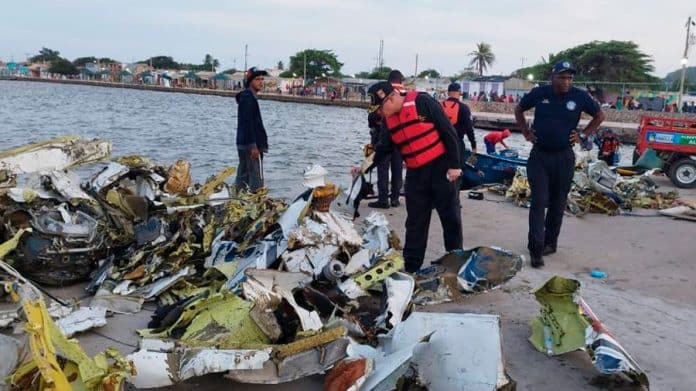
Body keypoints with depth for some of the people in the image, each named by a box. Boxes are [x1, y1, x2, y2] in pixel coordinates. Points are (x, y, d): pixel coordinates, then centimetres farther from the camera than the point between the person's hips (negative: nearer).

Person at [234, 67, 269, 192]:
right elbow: (248, 123, -21)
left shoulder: (246, 96, 19)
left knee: (242, 176, 15)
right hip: (251, 144, -11)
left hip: (243, 144, 11)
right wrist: (254, 145, -23)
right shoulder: (248, 97, -13)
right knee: (256, 179, -9)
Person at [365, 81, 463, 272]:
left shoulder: (422, 102, -16)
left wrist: (454, 165, -14)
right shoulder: (389, 119, 4)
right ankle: (410, 266, 17)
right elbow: (383, 148, 11)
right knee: (415, 222, 9)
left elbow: (448, 132, -14)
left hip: (441, 168, -5)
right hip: (415, 173, 6)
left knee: (451, 218, 5)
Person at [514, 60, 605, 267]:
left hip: (564, 157, 1)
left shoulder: (580, 96, -5)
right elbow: (519, 110, 13)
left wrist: (583, 135, 1)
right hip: (538, 155, -1)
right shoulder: (539, 93, -4)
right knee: (539, 201, -6)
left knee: (557, 203, 11)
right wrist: (526, 133, 4)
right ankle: (536, 249, -6)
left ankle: (550, 243, 25)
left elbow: (599, 115, 11)